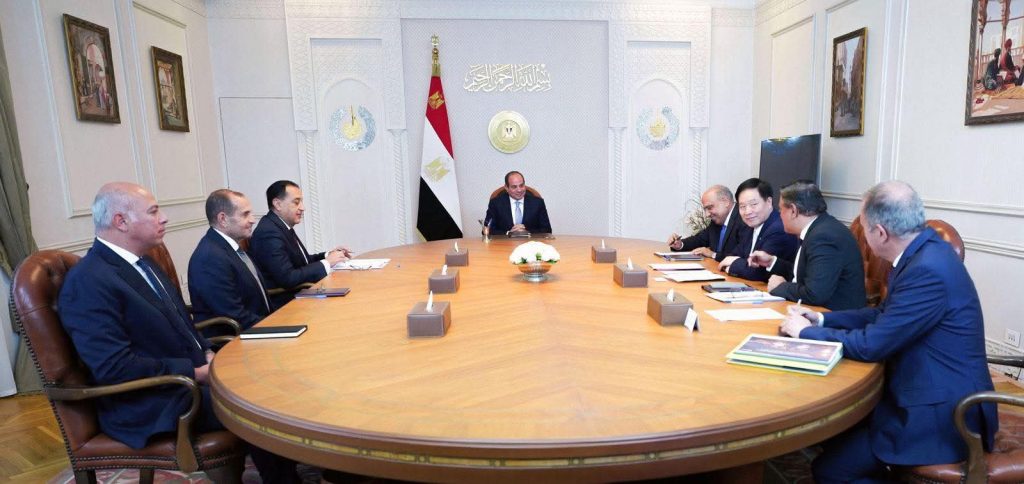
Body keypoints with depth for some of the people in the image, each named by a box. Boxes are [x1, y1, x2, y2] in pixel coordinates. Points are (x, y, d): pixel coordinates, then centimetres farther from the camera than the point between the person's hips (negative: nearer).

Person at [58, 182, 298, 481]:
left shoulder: (142, 263, 9)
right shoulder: (88, 282, -18)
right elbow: (114, 368, -24)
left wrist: (207, 353, 1)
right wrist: (197, 372, -20)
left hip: (193, 374, 9)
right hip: (151, 405, -8)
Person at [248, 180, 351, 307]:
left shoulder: (282, 226, 9)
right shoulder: (269, 232, -18)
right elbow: (287, 279, -24)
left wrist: (327, 255, 1)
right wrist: (326, 263, -18)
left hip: (297, 295, 8)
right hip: (283, 304, -8)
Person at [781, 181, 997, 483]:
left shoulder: (928, 270, -27)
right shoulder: (924, 251, 3)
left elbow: (871, 345, -23)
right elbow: (884, 315, 14)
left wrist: (807, 332, -9)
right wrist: (821, 319, 7)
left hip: (941, 414, -9)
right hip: (932, 393, 9)